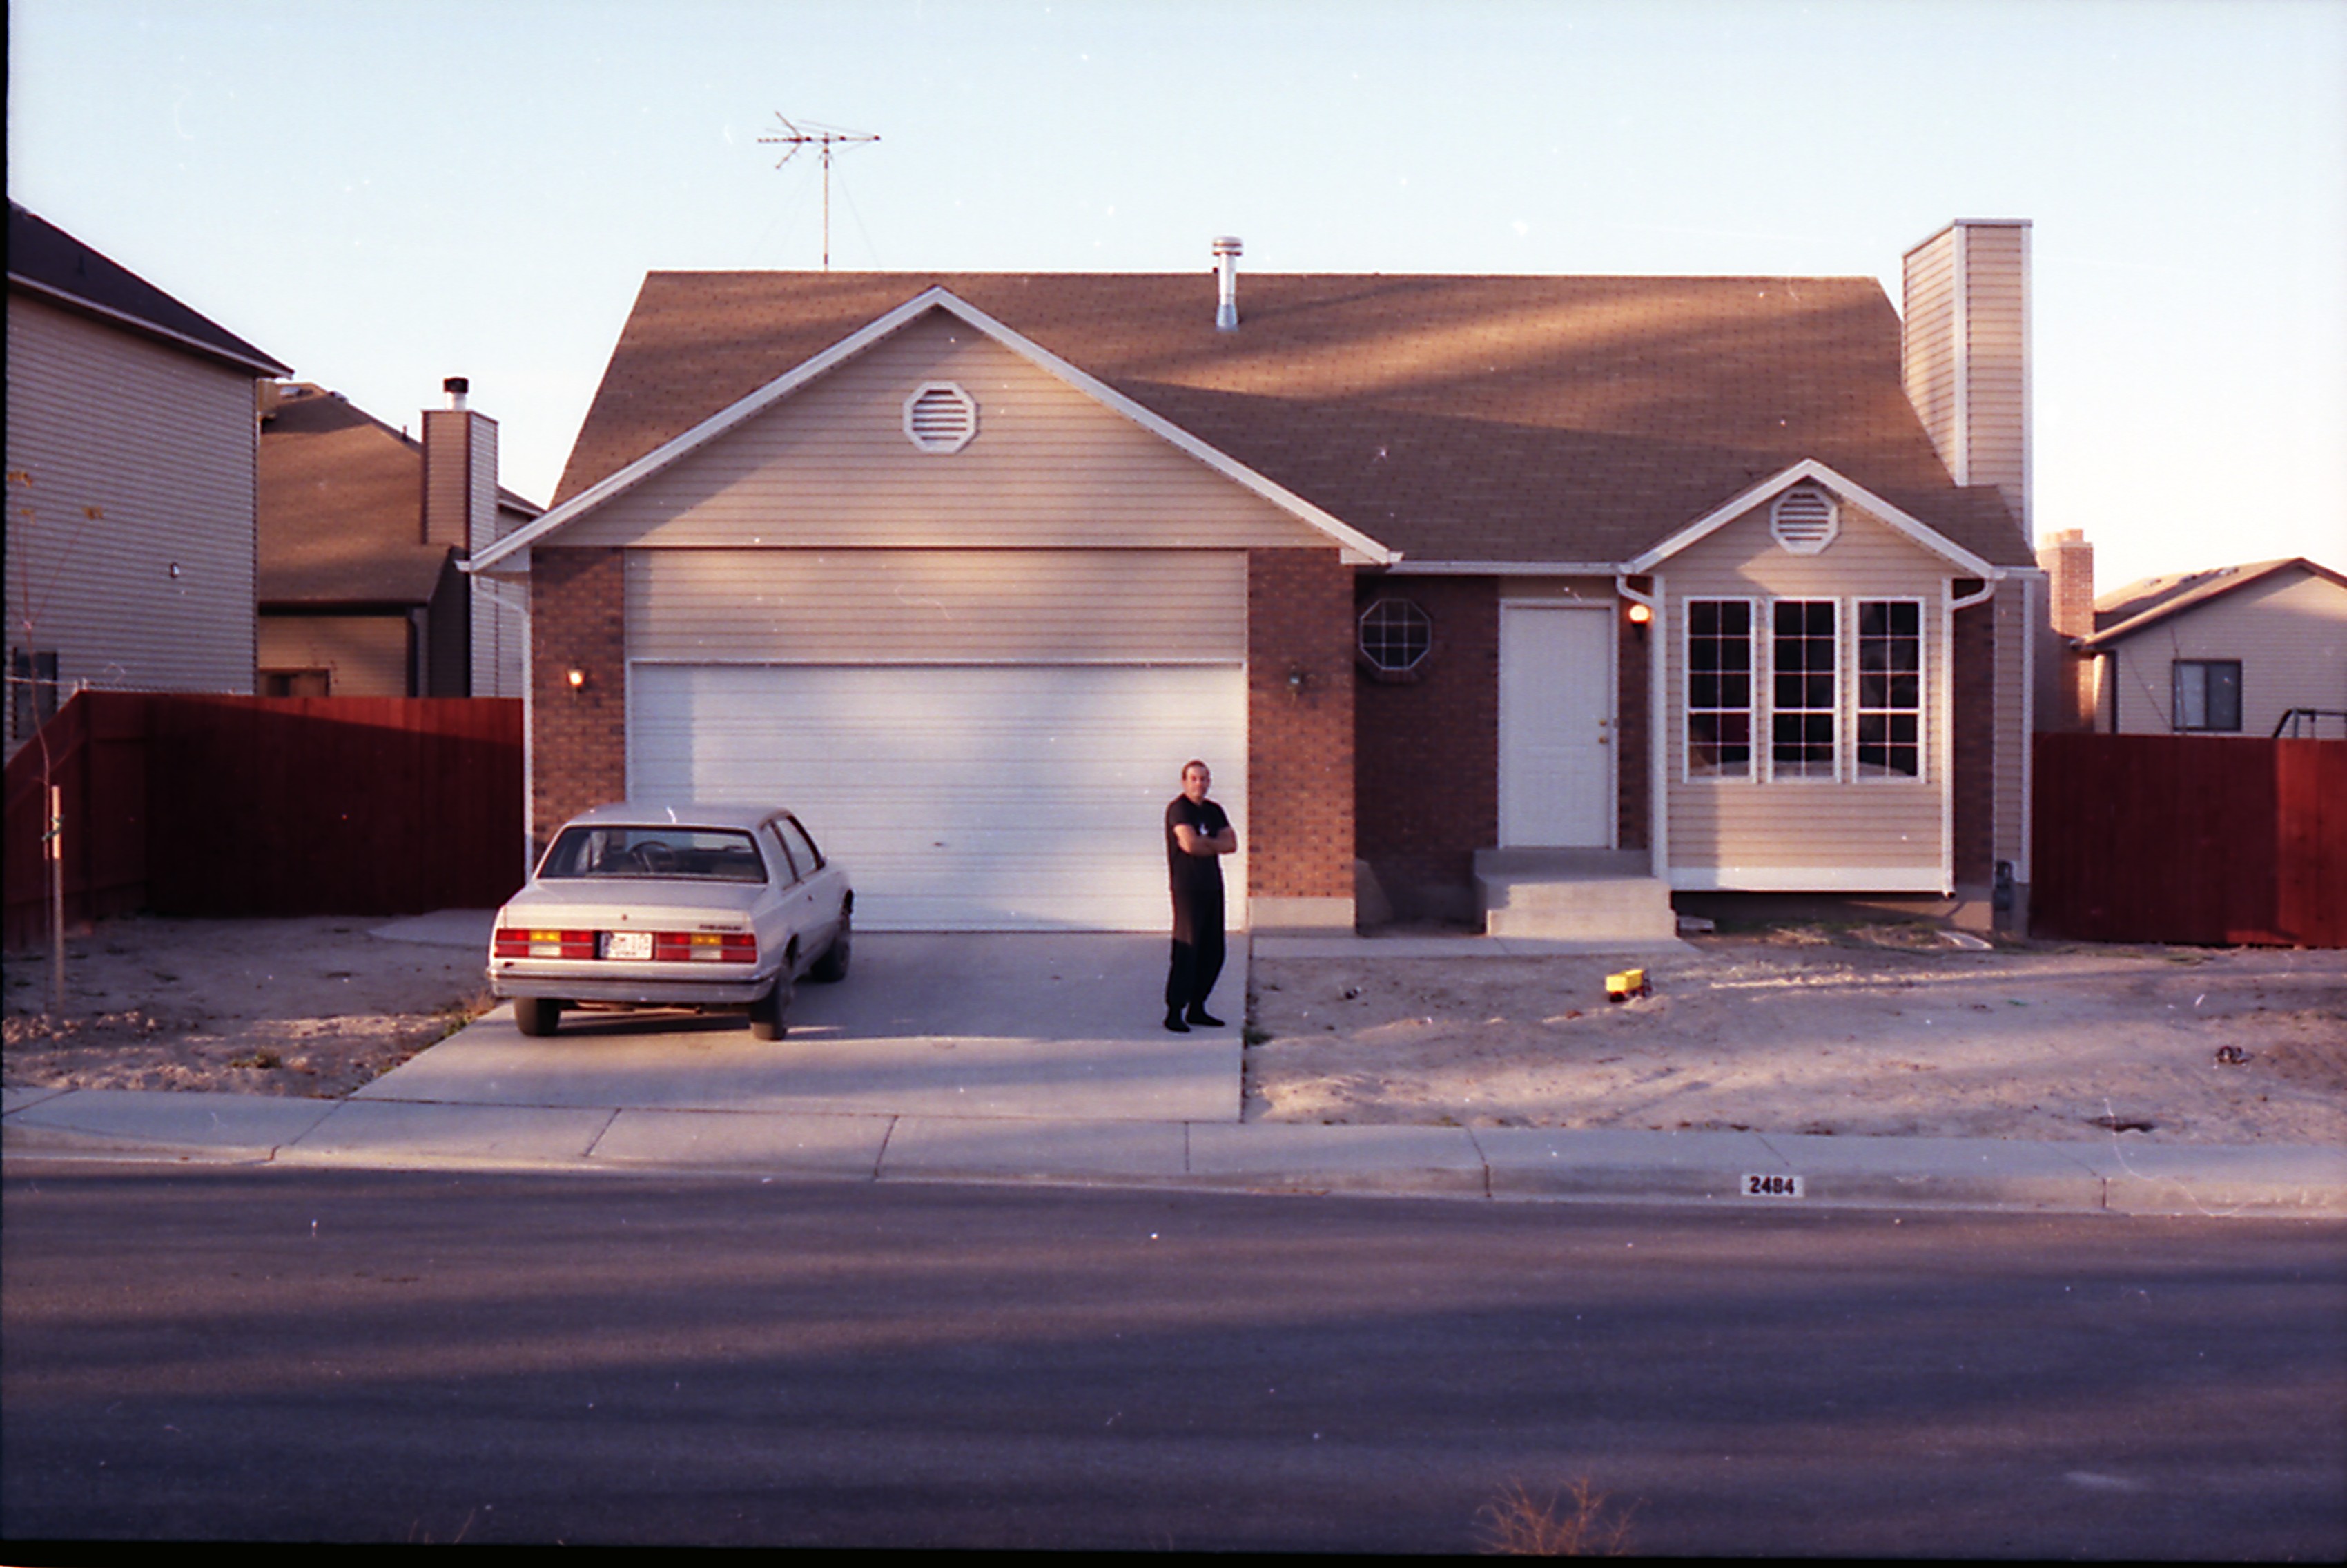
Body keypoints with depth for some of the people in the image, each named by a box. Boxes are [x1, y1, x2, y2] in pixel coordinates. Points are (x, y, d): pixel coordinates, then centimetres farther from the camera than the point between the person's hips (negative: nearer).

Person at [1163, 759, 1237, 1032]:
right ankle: (1174, 1012, -7)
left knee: (1213, 953, 9)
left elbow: (1231, 843, 5)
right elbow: (1189, 844, -19)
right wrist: (1215, 844, -2)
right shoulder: (1179, 809, -7)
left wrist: (1204, 843, -9)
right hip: (1187, 887, -8)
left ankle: (1197, 1008, 18)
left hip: (1212, 886, 8)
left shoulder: (1214, 811, 16)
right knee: (1187, 950, -11)